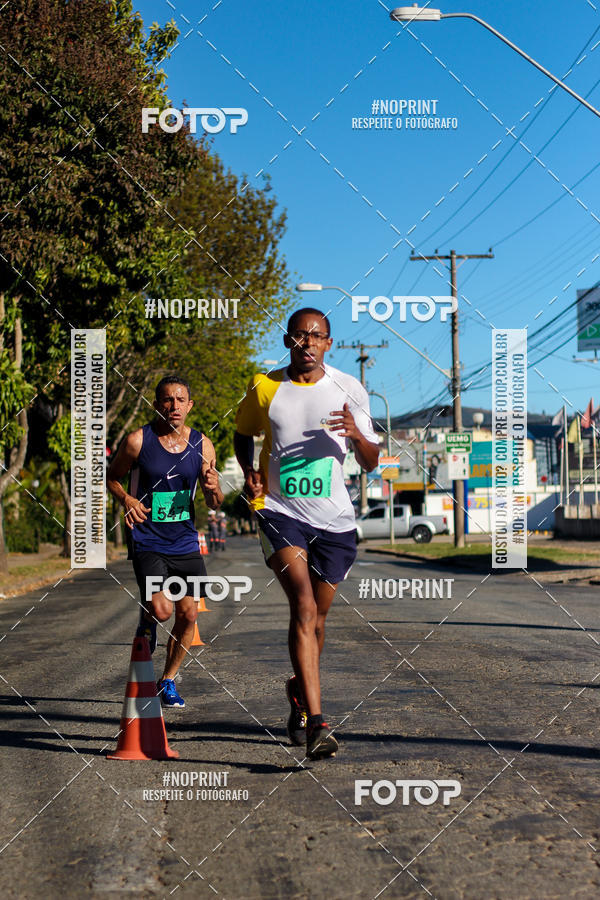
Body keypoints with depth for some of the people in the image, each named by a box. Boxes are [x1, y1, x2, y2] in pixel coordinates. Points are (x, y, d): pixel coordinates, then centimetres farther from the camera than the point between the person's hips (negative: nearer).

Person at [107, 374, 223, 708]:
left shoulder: (202, 445, 1)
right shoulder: (138, 441, -8)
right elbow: (113, 476, 7)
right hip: (147, 541, -3)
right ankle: (147, 619, 18)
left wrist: (213, 488, -17)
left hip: (186, 543, 4)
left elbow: (215, 504, 6)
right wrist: (126, 499, -13)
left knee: (188, 615, 2)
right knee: (161, 610, -20)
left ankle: (168, 680, 22)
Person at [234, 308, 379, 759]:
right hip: (280, 512, -2)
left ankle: (300, 690, 41)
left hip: (334, 519, 2)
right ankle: (316, 722, -25)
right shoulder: (264, 388, 2)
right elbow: (244, 433, 21)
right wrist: (249, 473, 1)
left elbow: (372, 463, 3)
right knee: (304, 606, -20)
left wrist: (356, 434, -19)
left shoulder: (349, 389, 2)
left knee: (317, 617, 12)